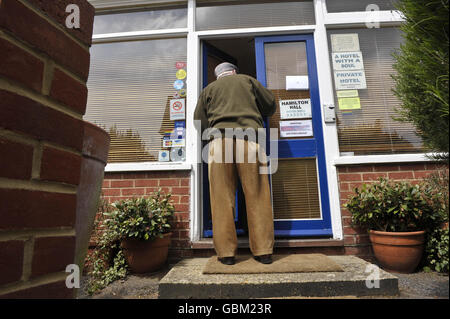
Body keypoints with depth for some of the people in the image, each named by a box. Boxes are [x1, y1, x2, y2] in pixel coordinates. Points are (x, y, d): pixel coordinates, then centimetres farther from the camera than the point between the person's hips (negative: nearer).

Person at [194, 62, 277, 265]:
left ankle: (226, 252, 3)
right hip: (249, 139, 0)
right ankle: (263, 251, 5)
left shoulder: (209, 89, 23)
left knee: (222, 198, 1)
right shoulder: (248, 80, 23)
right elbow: (271, 105, 25)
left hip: (220, 140, 0)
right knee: (256, 197, 1)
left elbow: (199, 122, 18)